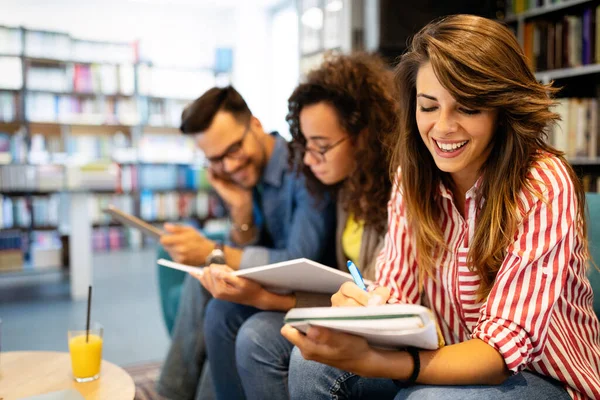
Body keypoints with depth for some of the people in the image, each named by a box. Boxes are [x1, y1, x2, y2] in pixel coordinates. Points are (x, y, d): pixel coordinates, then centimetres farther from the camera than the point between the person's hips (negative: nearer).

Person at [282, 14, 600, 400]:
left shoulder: (544, 187, -22)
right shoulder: (413, 175, -6)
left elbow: (505, 346, -26)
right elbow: (395, 293, -8)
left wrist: (370, 362, -42)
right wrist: (359, 305, -33)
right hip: (452, 360, 4)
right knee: (312, 363, -17)